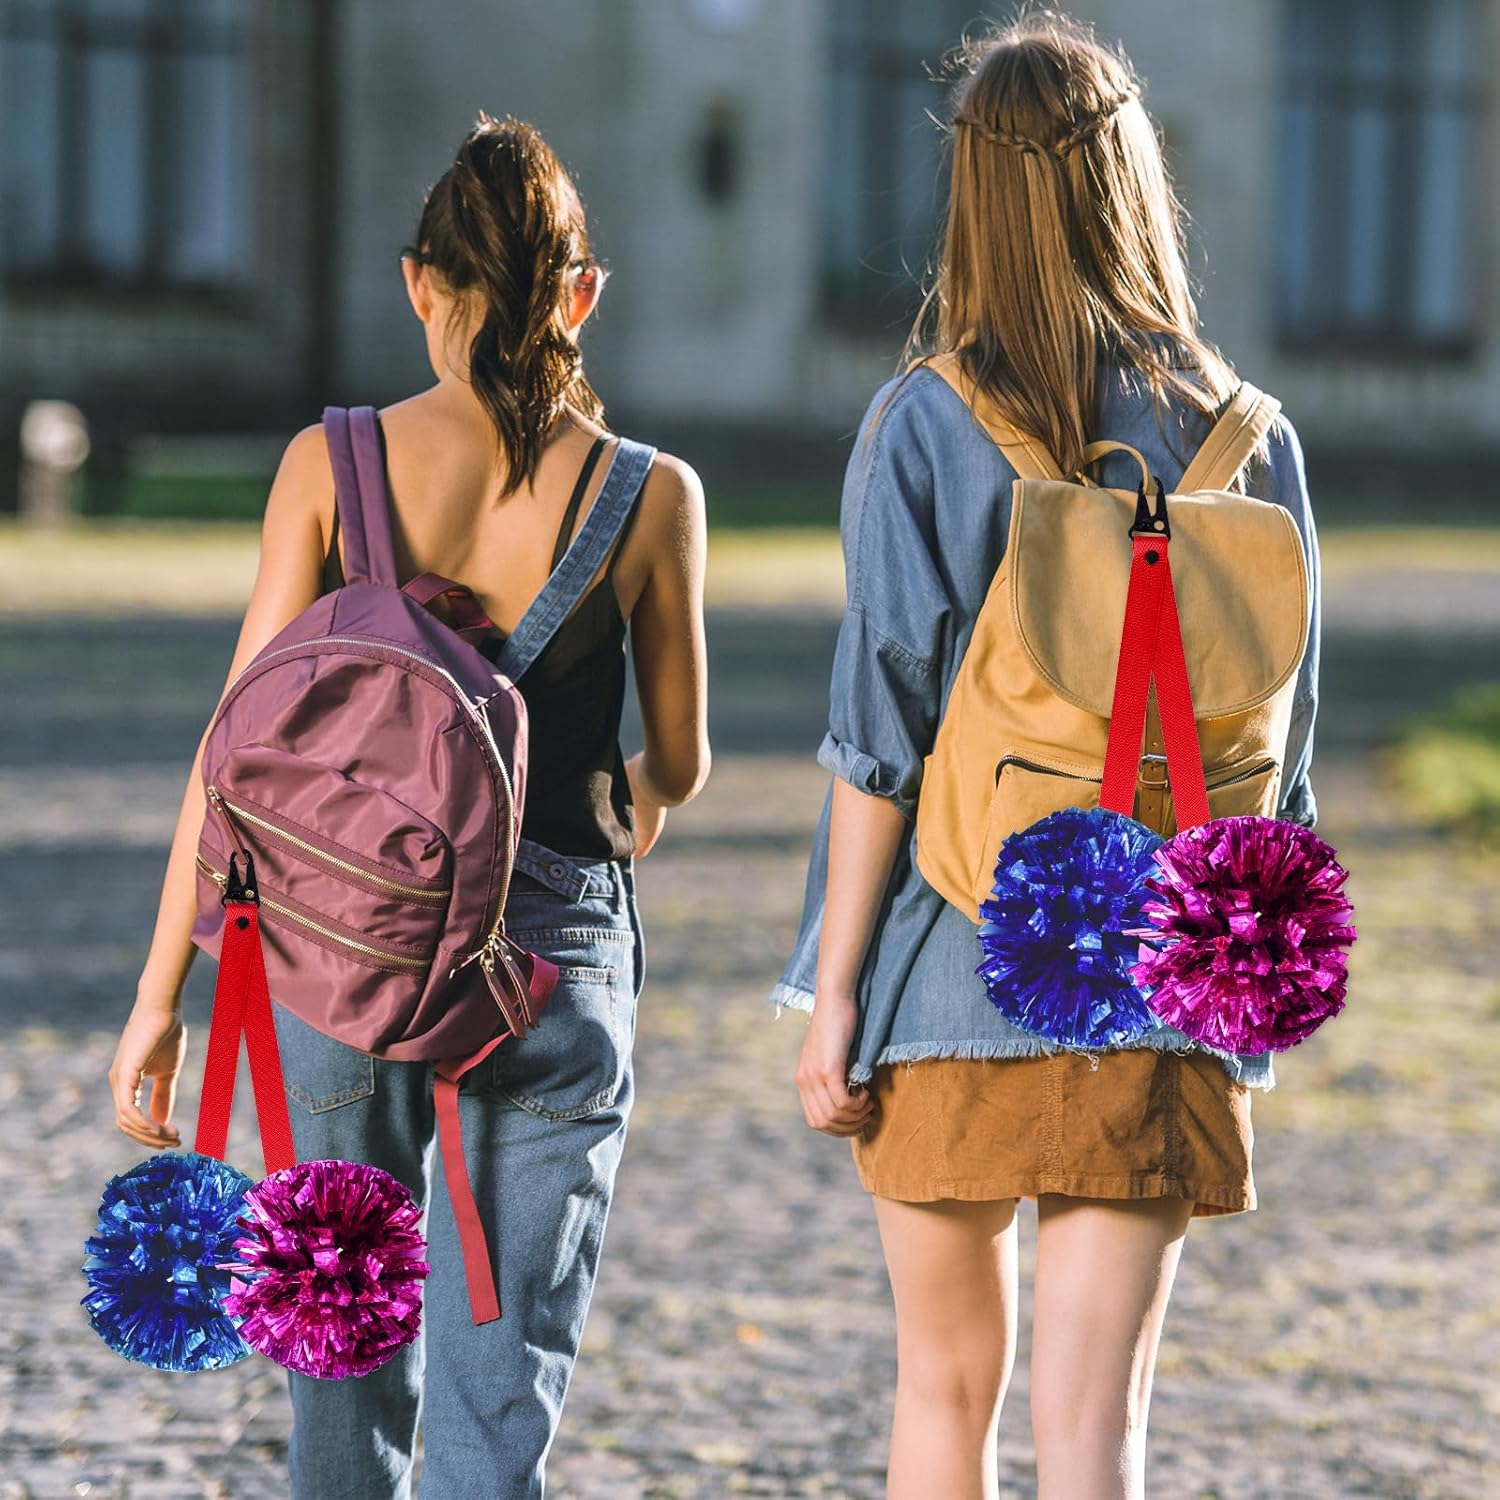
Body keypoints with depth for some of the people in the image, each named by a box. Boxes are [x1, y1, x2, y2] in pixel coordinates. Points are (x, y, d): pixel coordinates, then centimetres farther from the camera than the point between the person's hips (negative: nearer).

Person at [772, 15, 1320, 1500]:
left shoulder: (922, 426, -6)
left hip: (954, 980, -1)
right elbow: (1275, 748, 5)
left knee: (945, 1374, 18)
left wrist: (833, 988, -3)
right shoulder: (1245, 437, 1)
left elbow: (881, 734, -9)